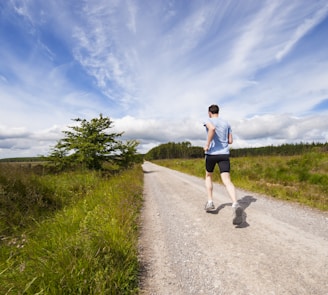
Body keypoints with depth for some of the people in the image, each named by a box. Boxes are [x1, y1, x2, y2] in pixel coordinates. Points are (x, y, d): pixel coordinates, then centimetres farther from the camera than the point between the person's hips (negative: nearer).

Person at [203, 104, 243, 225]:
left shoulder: (208, 120, 0)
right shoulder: (226, 123, 15)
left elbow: (212, 128, -25)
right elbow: (230, 141, 16)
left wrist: (207, 144, -16)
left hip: (211, 153, -2)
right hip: (224, 154, 3)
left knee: (208, 176, 22)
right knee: (227, 181, -10)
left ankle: (210, 202, 17)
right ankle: (235, 205, -34)